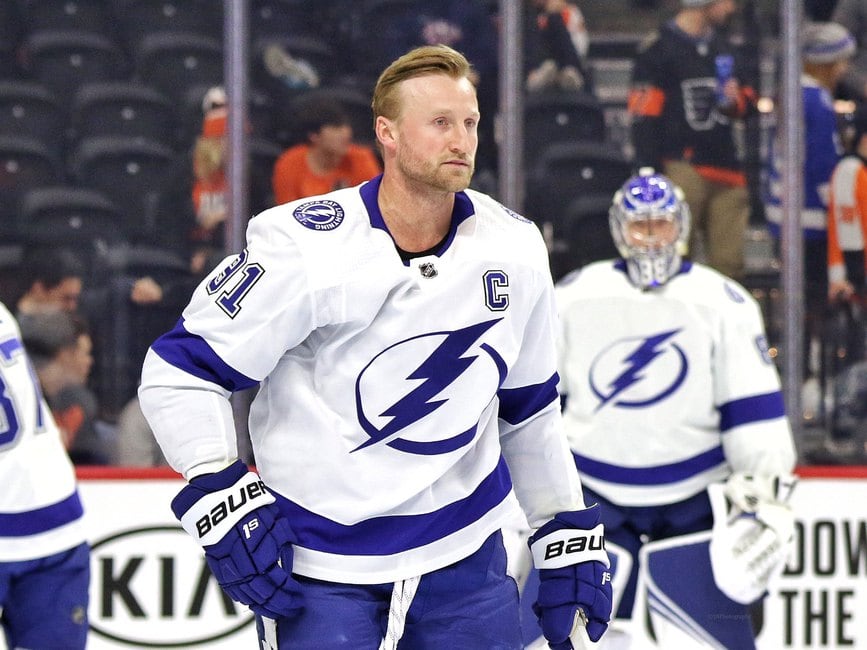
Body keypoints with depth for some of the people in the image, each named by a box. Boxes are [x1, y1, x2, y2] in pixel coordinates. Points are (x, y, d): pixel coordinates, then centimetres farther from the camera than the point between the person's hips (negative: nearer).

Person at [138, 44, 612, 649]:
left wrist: (570, 538, 13)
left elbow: (529, 407, 13)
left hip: (465, 556, 4)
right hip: (318, 569, -4)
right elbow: (179, 372, -11)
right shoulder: (303, 247, -16)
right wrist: (219, 500, -20)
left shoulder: (514, 250, 0)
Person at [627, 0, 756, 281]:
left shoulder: (721, 47, 19)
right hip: (683, 170, -7)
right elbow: (643, 118, -8)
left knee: (729, 263, 3)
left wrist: (737, 100, 3)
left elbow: (747, 99, 29)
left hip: (726, 172, 7)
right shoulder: (659, 49, -5)